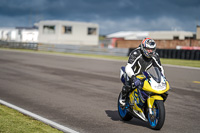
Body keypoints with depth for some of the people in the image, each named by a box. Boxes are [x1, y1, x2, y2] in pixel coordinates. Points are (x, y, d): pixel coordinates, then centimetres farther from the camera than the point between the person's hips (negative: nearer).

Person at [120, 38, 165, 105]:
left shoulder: (155, 56, -13)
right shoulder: (136, 54, -30)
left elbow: (160, 68, 2)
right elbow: (128, 68, -39)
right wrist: (134, 78, -55)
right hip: (133, 74, -5)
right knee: (128, 86, -32)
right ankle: (123, 98, 1)